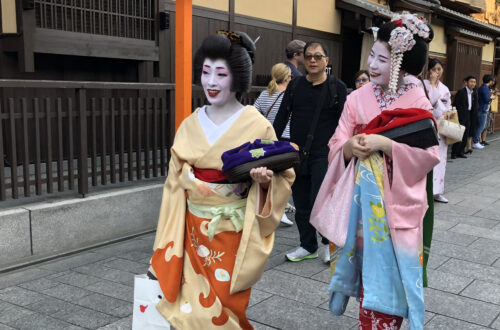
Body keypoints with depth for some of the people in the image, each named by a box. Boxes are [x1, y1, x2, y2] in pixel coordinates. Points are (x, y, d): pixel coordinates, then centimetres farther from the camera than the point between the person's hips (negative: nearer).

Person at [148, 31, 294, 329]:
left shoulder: (257, 125, -10)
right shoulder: (190, 125, 2)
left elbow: (283, 176, -4)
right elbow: (176, 181, 7)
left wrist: (265, 179, -27)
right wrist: (168, 247, 6)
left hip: (233, 231, -3)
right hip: (195, 230, 4)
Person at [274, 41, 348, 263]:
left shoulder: (337, 87, -1)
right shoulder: (295, 86, 9)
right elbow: (281, 117, 11)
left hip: (324, 155, -4)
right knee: (301, 205, 9)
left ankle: (328, 242, 15)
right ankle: (308, 246, 24)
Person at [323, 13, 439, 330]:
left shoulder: (418, 102, -6)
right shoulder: (357, 98, 2)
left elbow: (429, 154, -12)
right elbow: (335, 148, 1)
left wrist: (385, 144, -22)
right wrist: (350, 147, -21)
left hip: (397, 205, -2)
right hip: (362, 201, 3)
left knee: (390, 278, 2)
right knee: (369, 276, 12)